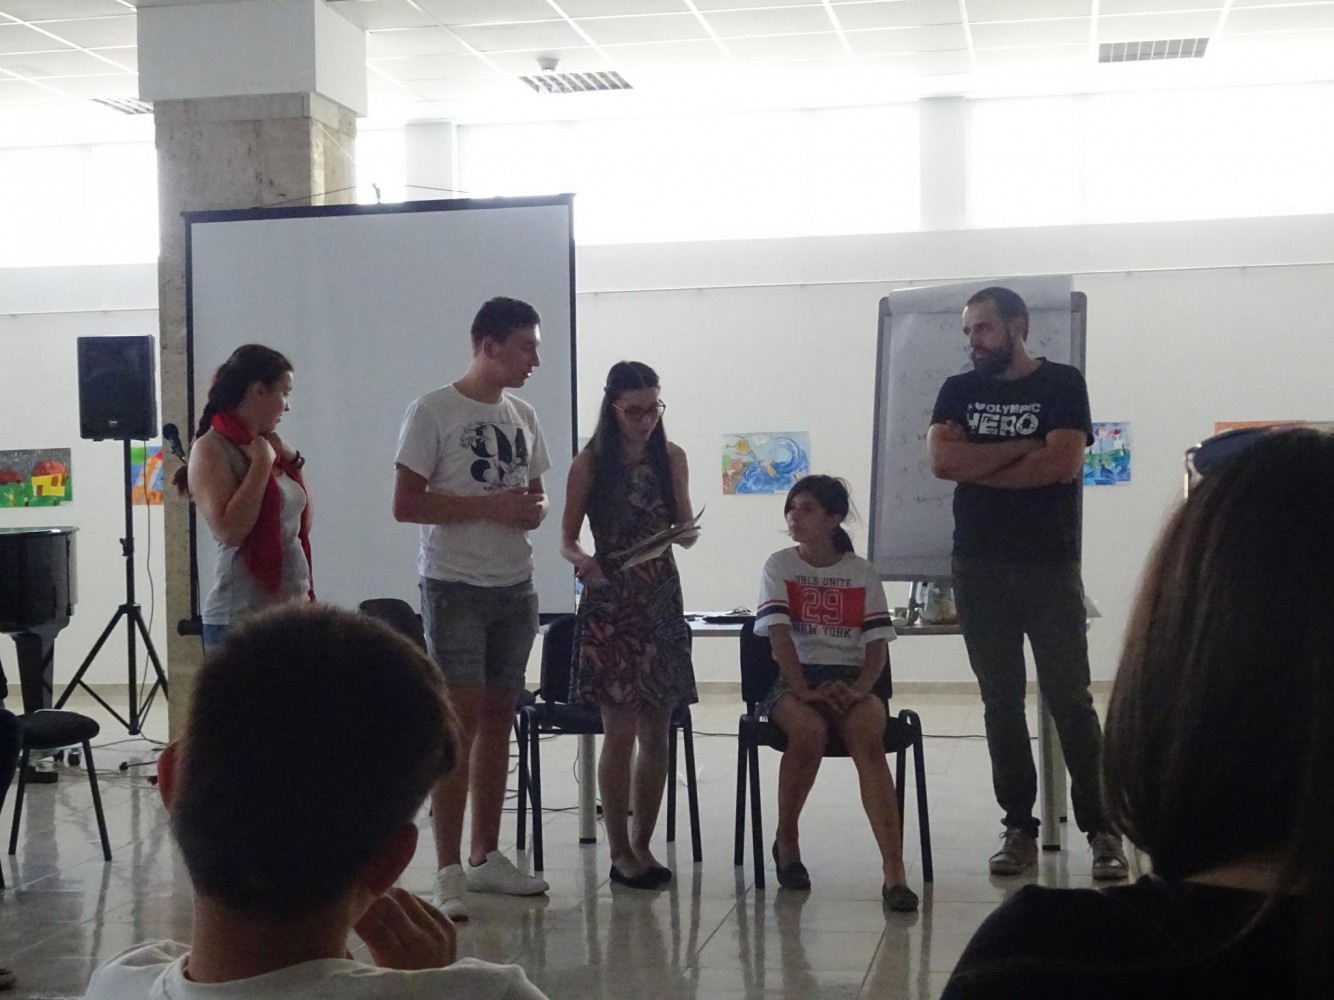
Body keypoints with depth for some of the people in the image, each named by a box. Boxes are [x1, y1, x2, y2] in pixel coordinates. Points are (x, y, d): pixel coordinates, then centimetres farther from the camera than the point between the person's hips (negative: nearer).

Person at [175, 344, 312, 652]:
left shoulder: (266, 446, 12)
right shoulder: (212, 449, -9)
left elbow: (302, 525, 19)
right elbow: (229, 529, -22)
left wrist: (291, 463, 9)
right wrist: (262, 464, -14)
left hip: (290, 612, 7)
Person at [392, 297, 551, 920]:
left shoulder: (522, 417, 13)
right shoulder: (433, 412, -7)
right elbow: (405, 505, -11)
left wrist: (535, 511, -3)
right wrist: (492, 506, -17)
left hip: (515, 587, 7)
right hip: (455, 586, -6)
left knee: (498, 717, 10)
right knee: (459, 718, -10)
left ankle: (486, 856, 19)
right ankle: (449, 873, -7)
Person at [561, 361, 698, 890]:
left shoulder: (671, 458, 6)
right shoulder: (590, 463, -3)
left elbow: (685, 527, 11)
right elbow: (567, 539, -1)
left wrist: (685, 534, -12)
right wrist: (584, 561, -22)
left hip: (662, 601, 4)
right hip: (610, 605, -4)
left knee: (656, 732, 7)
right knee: (620, 731, -3)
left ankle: (642, 843, 19)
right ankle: (620, 852, 8)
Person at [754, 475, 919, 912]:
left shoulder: (863, 573, 9)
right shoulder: (779, 566, 7)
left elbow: (878, 644, 3)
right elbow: (779, 635, -6)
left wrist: (858, 688, -16)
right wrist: (804, 691, -19)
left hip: (850, 681, 1)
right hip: (794, 680, -1)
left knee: (868, 737, -31)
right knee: (809, 730, -34)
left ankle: (894, 871, -39)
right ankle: (786, 842, -9)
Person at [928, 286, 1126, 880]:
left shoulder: (1061, 385, 1)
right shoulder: (958, 391, 11)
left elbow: (1064, 462, -14)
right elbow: (942, 460, -6)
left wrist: (977, 465, -6)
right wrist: (1021, 448, -9)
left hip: (1049, 566, -3)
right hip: (979, 569, 3)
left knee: (1070, 699, -4)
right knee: (1001, 702, 6)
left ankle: (1102, 829, 1)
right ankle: (1019, 828, 12)